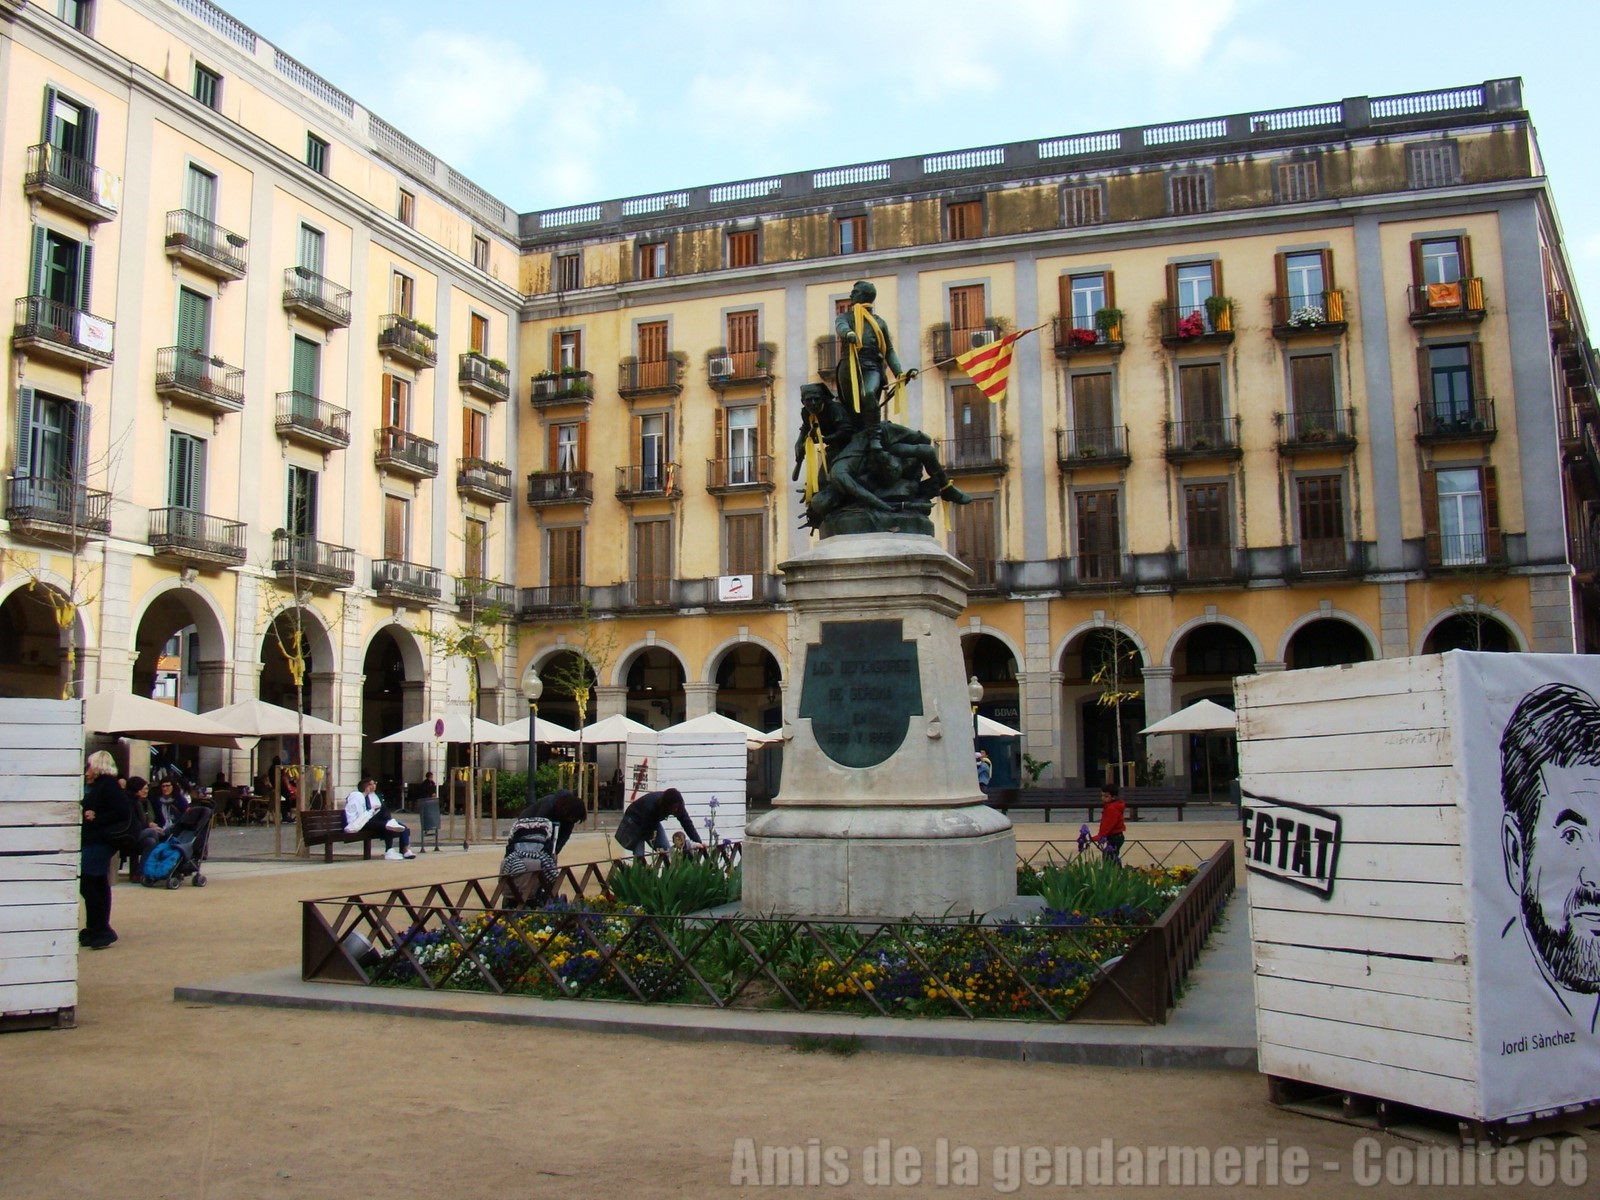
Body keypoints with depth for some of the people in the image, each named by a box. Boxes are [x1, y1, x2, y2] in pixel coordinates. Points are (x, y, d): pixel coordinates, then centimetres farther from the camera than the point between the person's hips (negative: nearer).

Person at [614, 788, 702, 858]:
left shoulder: (677, 807, -25)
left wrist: (697, 842, -36)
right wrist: (656, 846, -34)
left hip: (653, 821, 6)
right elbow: (645, 829, -32)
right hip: (635, 820, -5)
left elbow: (687, 823, -26)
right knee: (639, 856, -16)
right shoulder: (650, 806, -41)